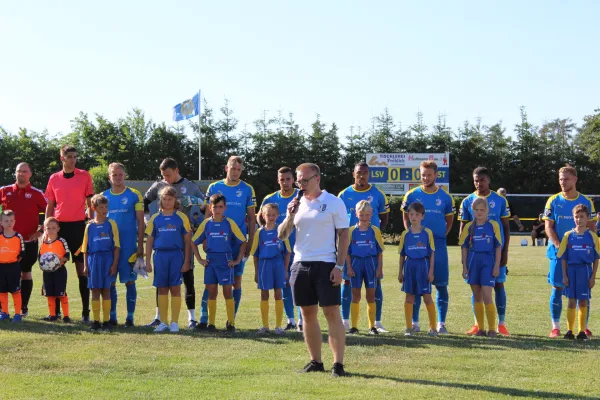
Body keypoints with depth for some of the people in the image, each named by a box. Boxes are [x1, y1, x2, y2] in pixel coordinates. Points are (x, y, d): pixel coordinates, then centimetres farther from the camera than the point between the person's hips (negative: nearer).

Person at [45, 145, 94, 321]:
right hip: (59, 226, 3)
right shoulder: (54, 178, 8)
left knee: (82, 268, -2)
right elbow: (50, 206, 12)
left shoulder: (84, 176, 1)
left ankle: (85, 311, 0)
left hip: (78, 226, -3)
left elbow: (90, 202, 4)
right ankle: (56, 310, 13)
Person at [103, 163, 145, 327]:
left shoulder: (134, 195, 1)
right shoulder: (103, 196, 9)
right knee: (110, 282, 5)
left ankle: (130, 317, 6)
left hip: (129, 246, -3)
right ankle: (112, 317, 13)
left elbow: (140, 222, 0)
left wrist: (140, 245, -5)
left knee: (129, 281, -1)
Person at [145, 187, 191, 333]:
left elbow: (187, 241, 3)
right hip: (160, 255, 2)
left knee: (175, 288, -1)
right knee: (162, 289, 5)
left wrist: (186, 261, -2)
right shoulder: (155, 218, 8)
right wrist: (148, 262, 6)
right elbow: (149, 241, 11)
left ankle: (174, 322, 6)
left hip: (176, 255, -2)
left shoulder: (181, 218, 2)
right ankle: (163, 322, 13)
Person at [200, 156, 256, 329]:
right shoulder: (214, 188, 4)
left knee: (236, 280, 3)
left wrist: (250, 243, 1)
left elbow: (251, 218, 6)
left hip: (238, 241, 0)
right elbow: (208, 215, 8)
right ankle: (204, 317, -1)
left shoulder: (247, 190, 3)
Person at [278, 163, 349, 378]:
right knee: (308, 314, 8)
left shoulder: (334, 202, -2)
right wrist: (290, 216, -7)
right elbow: (281, 235, 11)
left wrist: (339, 266, -11)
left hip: (326, 265, -5)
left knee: (332, 313, -7)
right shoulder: (297, 204, 12)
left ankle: (338, 364, -6)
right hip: (300, 264, 5)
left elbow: (343, 234, -4)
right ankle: (315, 361, 16)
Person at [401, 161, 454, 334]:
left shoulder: (445, 197, 4)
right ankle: (414, 322, 9)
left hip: (438, 244, 0)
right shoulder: (411, 195, 3)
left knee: (441, 284, 0)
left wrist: (441, 236, 3)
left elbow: (449, 220, 15)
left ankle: (441, 323, 6)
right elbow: (406, 218, 11)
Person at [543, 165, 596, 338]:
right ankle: (555, 327, 6)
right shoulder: (553, 201, 3)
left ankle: (584, 326, 9)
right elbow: (548, 227, 0)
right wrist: (559, 246, -14)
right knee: (557, 288, 0)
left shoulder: (586, 202, 4)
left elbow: (591, 227, 5)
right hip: (558, 252, 0)